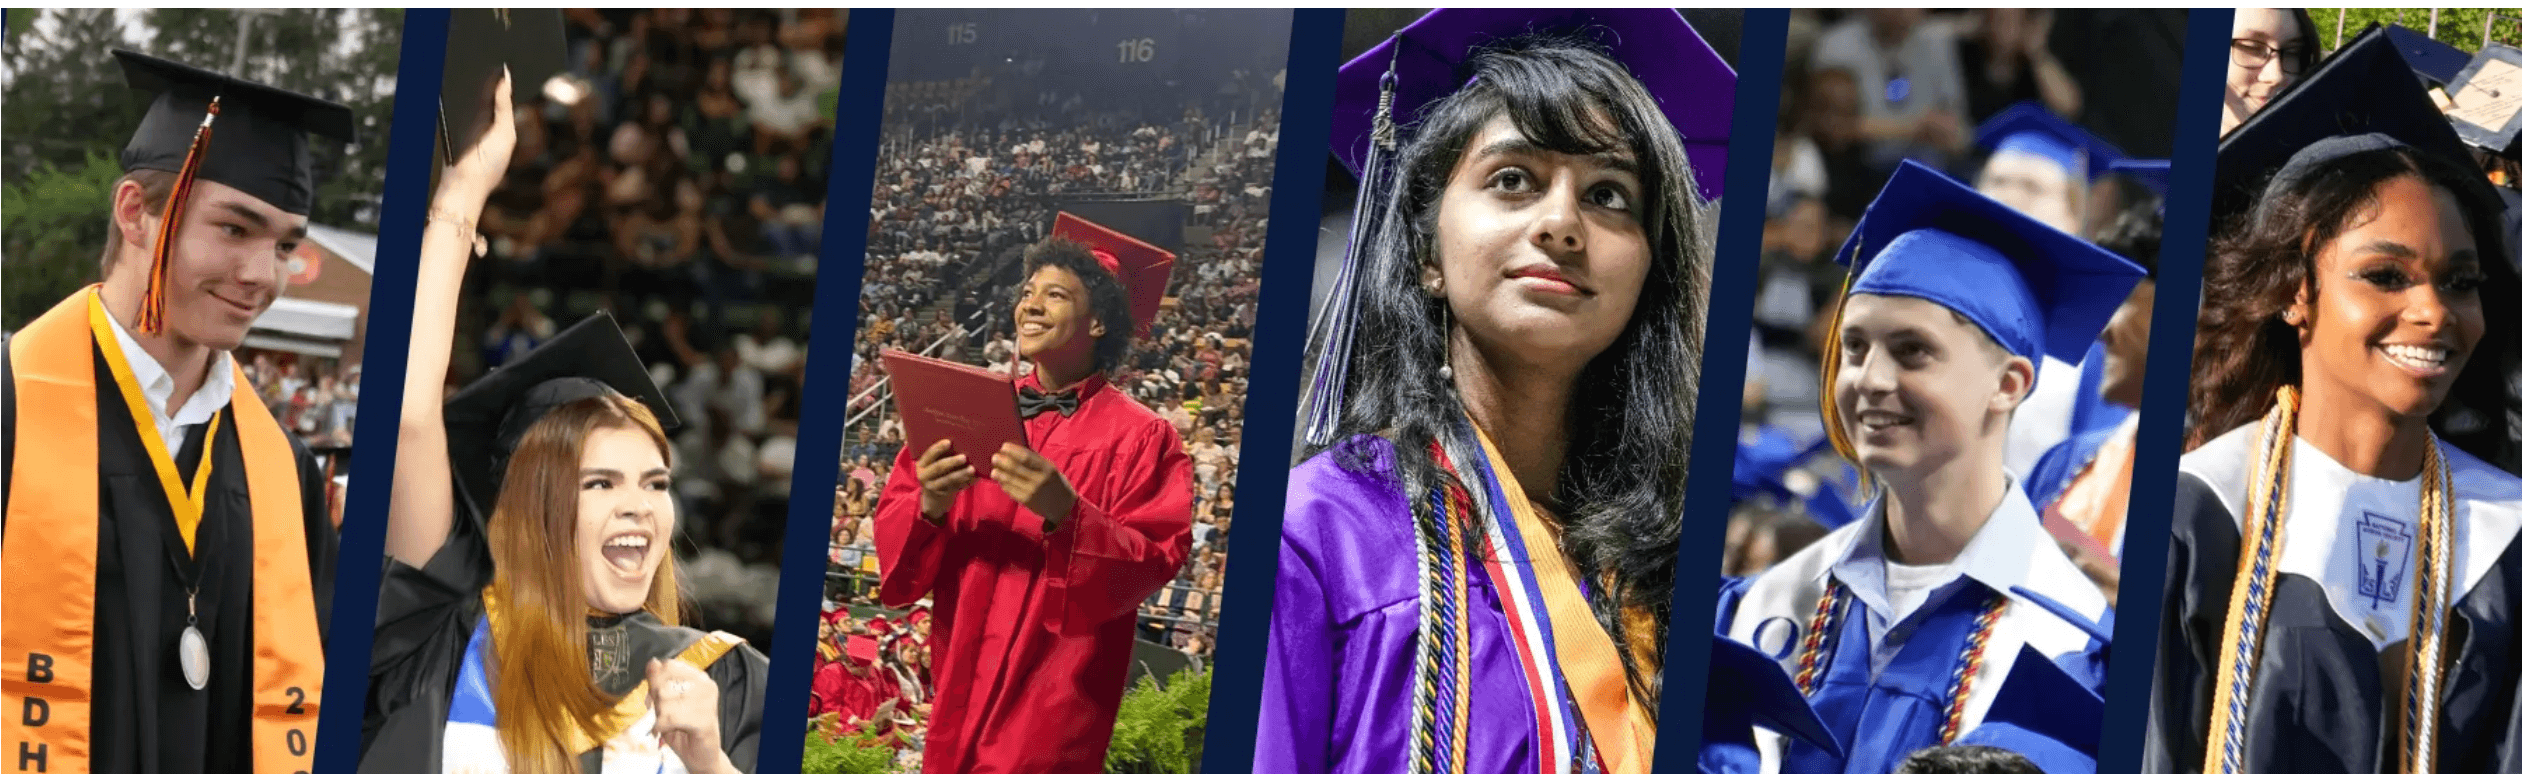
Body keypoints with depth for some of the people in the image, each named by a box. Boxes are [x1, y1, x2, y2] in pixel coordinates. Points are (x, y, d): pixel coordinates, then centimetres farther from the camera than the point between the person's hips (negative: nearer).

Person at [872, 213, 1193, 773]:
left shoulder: (1140, 437, -5)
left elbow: (1153, 563, -14)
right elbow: (894, 534, 5)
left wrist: (1065, 512, -29)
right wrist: (929, 507, -18)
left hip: (1054, 700, -4)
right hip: (961, 682, 4)